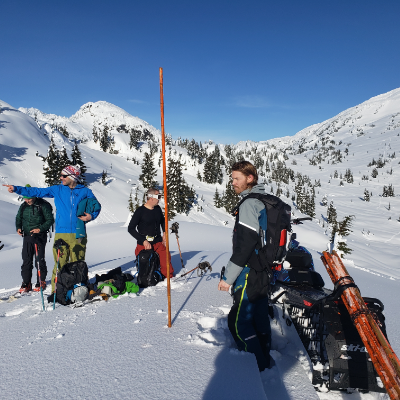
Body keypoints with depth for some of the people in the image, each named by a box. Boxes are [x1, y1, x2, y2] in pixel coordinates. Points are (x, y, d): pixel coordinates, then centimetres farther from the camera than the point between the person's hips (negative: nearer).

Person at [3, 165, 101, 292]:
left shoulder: (85, 192, 5)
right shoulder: (57, 190, 9)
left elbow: (97, 206, 13)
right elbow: (36, 192, 12)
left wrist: (91, 216, -6)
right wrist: (16, 189, 8)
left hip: (78, 234, -1)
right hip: (61, 233, 1)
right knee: (60, 263, -2)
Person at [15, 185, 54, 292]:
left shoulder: (43, 205, -9)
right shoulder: (23, 206, 8)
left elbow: (50, 220, -7)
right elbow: (18, 218, 21)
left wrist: (41, 229, -18)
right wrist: (18, 227, 2)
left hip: (40, 236, -4)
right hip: (27, 236, 5)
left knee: (40, 260, 1)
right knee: (26, 260, 4)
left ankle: (41, 282, 13)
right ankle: (26, 284, 13)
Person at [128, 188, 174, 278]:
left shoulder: (158, 209, 5)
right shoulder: (140, 211, -12)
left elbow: (162, 221, 26)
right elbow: (131, 228, -10)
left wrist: (164, 232, 10)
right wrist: (143, 241, -15)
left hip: (158, 242, 4)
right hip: (144, 244, -4)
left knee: (166, 260, -2)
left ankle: (169, 278, 19)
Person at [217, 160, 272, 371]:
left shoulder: (249, 204, -18)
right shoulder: (264, 202, 12)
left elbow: (244, 246, -24)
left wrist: (228, 277, -18)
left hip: (250, 274, -9)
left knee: (238, 321, 1)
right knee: (259, 317, 19)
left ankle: (257, 366, 12)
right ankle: (265, 360, 34)